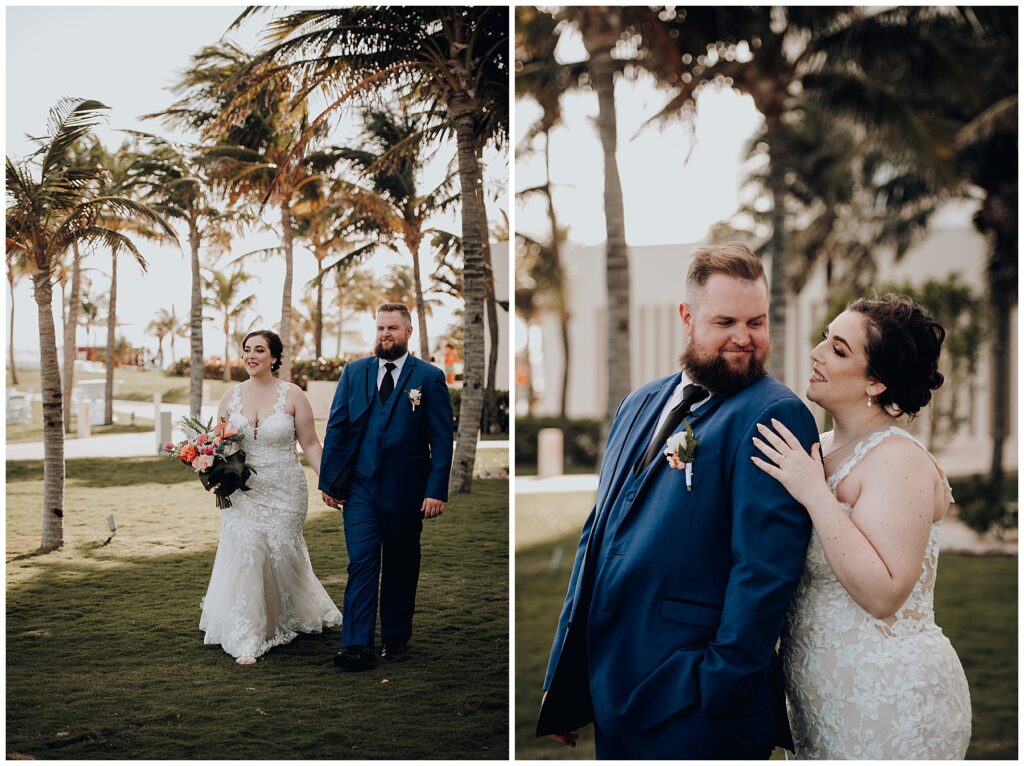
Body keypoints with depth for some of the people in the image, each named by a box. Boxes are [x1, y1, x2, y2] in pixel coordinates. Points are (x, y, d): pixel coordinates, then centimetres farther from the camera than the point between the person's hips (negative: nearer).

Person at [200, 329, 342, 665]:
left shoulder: (292, 395, -5)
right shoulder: (231, 396, 4)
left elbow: (310, 443, -3)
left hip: (284, 491, -2)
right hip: (241, 492, 2)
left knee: (282, 555, 9)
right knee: (243, 557, -6)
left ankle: (293, 619, 38)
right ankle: (246, 640, 0)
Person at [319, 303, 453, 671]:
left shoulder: (429, 377, -2)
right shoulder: (354, 372, 6)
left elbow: (442, 440, -5)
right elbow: (336, 429, 6)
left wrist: (436, 490, -12)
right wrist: (329, 480, 1)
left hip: (406, 490, -1)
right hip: (360, 486, 1)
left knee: (401, 567, 11)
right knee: (362, 564, -7)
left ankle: (395, 638, 26)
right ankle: (358, 646, -6)